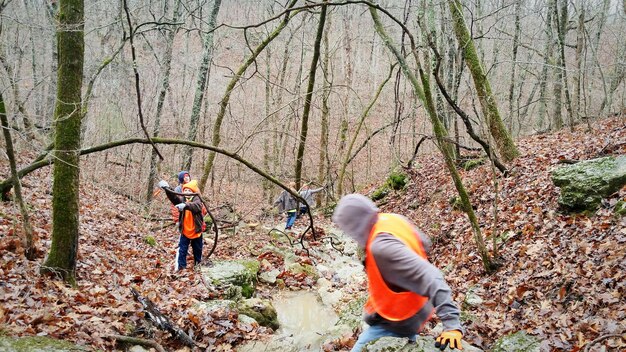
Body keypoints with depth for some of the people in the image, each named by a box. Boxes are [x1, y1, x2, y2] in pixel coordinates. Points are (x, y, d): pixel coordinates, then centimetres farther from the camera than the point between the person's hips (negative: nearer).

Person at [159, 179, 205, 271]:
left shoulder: (197, 200, -14)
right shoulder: (182, 199, -3)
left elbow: (195, 206, -38)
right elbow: (173, 196, -23)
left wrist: (185, 205, -59)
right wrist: (167, 188, -44)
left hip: (196, 230, -2)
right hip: (184, 231, 2)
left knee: (197, 248, 17)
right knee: (182, 249, 0)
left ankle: (198, 263, 36)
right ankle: (180, 265, 7)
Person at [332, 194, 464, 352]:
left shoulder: (382, 247, -37)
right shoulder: (394, 219, -10)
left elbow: (430, 279, -41)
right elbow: (424, 244, 8)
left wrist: (452, 324, -44)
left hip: (397, 323, -9)